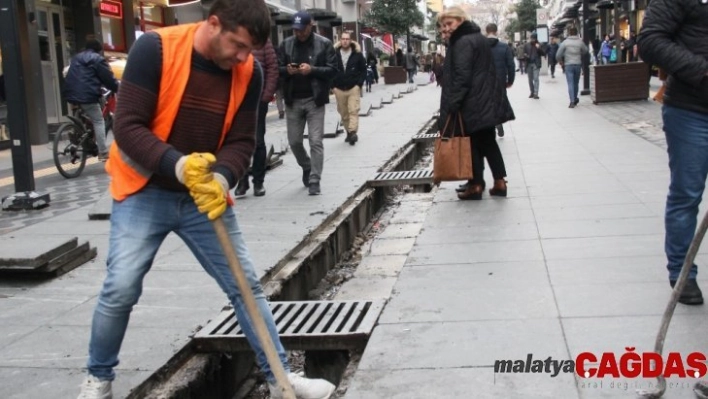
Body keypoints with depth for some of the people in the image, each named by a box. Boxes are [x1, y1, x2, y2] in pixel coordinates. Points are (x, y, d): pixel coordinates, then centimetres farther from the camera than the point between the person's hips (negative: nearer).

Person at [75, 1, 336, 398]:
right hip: (145, 192, -3)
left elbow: (242, 141, -5)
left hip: (206, 194, 4)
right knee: (121, 289, -7)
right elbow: (128, 127, -21)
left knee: (247, 285, 4)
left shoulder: (249, 72, -8)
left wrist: (222, 178, -26)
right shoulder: (155, 49, -19)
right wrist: (177, 165, -35)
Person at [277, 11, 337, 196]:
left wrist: (312, 70, -19)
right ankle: (306, 167, 36)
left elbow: (332, 70, -5)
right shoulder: (286, 44, 6)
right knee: (294, 141, 9)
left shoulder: (324, 44, -2)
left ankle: (314, 181, 1)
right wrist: (287, 70, -12)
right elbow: (277, 68, 10)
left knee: (316, 142, -5)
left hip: (314, 100, -3)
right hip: (293, 100, 3)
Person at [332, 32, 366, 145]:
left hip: (353, 88, -2)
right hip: (339, 89, 2)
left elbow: (363, 70, 5)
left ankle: (353, 132, -18)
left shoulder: (357, 54, 0)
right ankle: (349, 132, 18)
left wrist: (359, 83, -5)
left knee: (353, 111, -12)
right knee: (343, 113, 7)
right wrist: (333, 85, 2)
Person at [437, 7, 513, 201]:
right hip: (486, 101, 9)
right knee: (488, 142, 12)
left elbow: (461, 76, -22)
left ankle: (476, 185, 6)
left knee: (473, 144, 0)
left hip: (472, 103, -9)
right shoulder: (479, 38, 16)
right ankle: (500, 182, 14)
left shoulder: (463, 43, -14)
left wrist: (452, 104, -22)